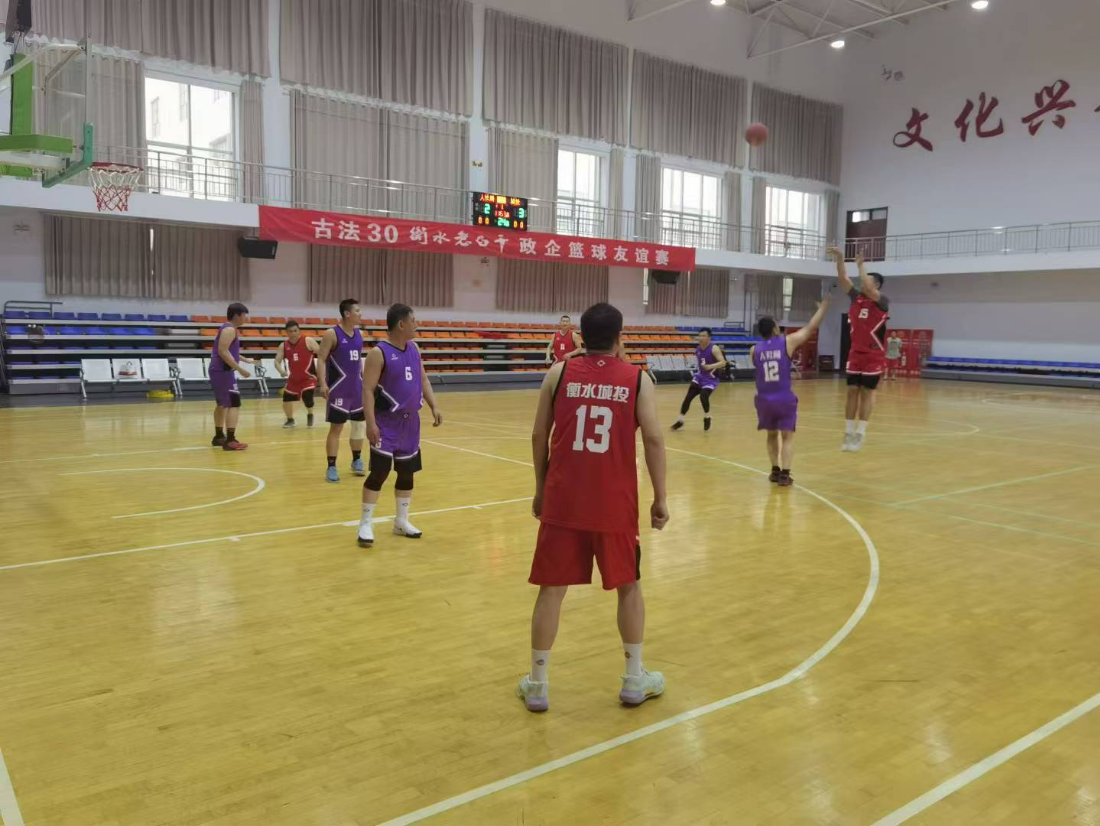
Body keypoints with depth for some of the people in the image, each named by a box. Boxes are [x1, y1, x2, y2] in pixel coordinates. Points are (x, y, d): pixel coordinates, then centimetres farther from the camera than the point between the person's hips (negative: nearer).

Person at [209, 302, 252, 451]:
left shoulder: (229, 329, 17)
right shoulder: (229, 330, -15)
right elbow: (223, 352, -26)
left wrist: (245, 360, 36)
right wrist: (240, 369, -28)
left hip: (219, 370, 11)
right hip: (223, 371, -11)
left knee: (222, 404, 20)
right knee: (234, 404, -14)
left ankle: (219, 437, 31)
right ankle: (230, 441, -20)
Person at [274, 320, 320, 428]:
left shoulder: (308, 341, -11)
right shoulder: (283, 346, 0)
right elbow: (277, 361, -2)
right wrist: (281, 371, -23)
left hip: (308, 377, -5)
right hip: (293, 378, 5)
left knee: (306, 396, -24)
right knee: (286, 398, 5)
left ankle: (310, 416, 6)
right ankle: (290, 420, 32)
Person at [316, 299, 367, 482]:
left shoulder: (358, 333, 8)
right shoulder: (332, 334, -12)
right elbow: (321, 359, -14)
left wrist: (364, 380, 17)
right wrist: (323, 383, -24)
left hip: (357, 386, 7)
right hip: (339, 387, -7)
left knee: (360, 424, 12)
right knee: (336, 427, -3)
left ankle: (356, 461, 28)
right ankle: (331, 467, 4)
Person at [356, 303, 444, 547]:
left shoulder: (414, 348, 8)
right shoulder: (379, 353, -14)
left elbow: (423, 380, 16)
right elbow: (368, 389, -17)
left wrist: (434, 407, 5)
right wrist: (371, 423, -24)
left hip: (410, 421, 7)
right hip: (387, 422, -7)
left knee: (407, 472, 12)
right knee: (379, 472, -7)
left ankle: (401, 522, 24)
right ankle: (365, 524, 4)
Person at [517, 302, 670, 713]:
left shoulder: (559, 373, 3)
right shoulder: (638, 379, 0)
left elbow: (539, 437, 4)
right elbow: (653, 440, -6)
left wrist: (540, 490, 15)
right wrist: (660, 499, 2)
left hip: (563, 501, 1)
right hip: (615, 504, 0)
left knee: (552, 589, 9)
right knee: (628, 587, 18)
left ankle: (537, 685, 18)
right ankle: (635, 680, 27)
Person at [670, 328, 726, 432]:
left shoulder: (714, 348, -19)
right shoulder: (698, 349, 1)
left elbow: (723, 362, -28)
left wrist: (711, 366, -40)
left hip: (711, 378, -6)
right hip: (700, 376, 6)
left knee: (703, 396, -23)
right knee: (688, 396, -4)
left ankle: (707, 417, 5)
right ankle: (680, 420, 4)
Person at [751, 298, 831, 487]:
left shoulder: (754, 350, 4)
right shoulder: (788, 342, -4)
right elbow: (811, 328, 5)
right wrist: (823, 308, 18)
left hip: (764, 399, 3)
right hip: (784, 398, -3)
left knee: (772, 435, 20)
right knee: (787, 436, 5)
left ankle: (775, 471, 21)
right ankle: (784, 474, -4)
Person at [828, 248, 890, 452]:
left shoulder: (883, 302, -10)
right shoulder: (857, 297, 5)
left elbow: (868, 288, -28)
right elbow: (843, 279, -1)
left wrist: (861, 265, -21)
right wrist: (839, 259, -13)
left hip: (873, 356, -5)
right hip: (855, 354, 5)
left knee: (867, 393, 1)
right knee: (852, 391, 4)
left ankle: (860, 433, 4)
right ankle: (849, 432, 8)